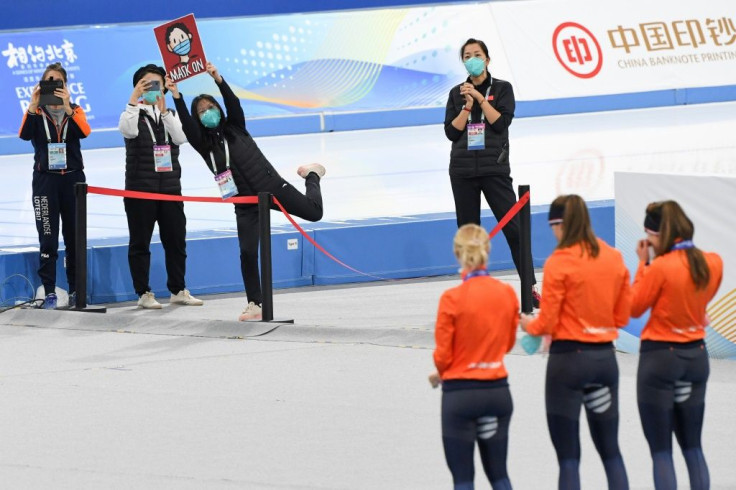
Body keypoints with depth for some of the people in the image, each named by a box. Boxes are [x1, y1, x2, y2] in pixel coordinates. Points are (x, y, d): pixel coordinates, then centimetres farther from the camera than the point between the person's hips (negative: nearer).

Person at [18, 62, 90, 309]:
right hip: (45, 179, -1)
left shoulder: (75, 110, 9)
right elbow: (24, 134, -13)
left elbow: (84, 131, -12)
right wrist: (34, 105, -24)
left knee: (75, 238, 4)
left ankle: (75, 291, 11)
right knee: (48, 239, -6)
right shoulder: (36, 112, 6)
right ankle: (49, 293, -5)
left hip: (72, 178, 1)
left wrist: (66, 106, -24)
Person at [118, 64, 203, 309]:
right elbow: (128, 131, -21)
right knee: (140, 242, -1)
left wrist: (163, 110, -17)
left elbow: (181, 137, -8)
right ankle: (144, 293, 3)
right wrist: (134, 100, -24)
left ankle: (178, 290, 14)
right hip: (140, 188, -3)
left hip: (170, 186, 3)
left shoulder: (171, 114, 12)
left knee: (176, 240, 5)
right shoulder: (132, 114, 2)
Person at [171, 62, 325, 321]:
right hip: (245, 203, 0)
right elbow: (187, 125, -16)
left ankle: (311, 175, 32)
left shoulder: (235, 127, 4)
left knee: (313, 212, -2)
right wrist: (177, 97, -30)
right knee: (247, 253, -9)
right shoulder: (203, 143, 1)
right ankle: (254, 305, 0)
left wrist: (218, 80, -29)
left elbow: (233, 103, -13)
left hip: (271, 186, 0)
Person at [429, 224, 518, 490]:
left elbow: (443, 355, -9)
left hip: (460, 393, -4)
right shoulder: (507, 294, -3)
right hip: (498, 390, 4)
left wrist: (440, 374, 12)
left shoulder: (452, 299, -16)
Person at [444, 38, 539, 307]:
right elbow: (451, 132, 1)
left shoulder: (502, 88, 4)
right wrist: (468, 105, -10)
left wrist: (480, 98, -14)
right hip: (463, 170, 3)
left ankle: (531, 287, -7)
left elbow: (502, 122, -10)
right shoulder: (457, 93, 10)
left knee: (513, 227, -9)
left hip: (494, 168, -3)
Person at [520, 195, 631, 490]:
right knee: (610, 450, 14)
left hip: (569, 358, -5)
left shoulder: (559, 262, -12)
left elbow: (546, 324, -9)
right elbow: (622, 316, 10)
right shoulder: (615, 259, 4)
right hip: (605, 357, 5)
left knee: (568, 456, 0)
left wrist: (528, 324, 11)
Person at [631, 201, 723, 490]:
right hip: (696, 356, 6)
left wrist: (643, 264, -1)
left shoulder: (659, 267, -18)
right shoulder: (713, 263, -1)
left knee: (661, 451, 0)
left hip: (660, 357, -6)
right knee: (692, 447, 15)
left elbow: (635, 309, -5)